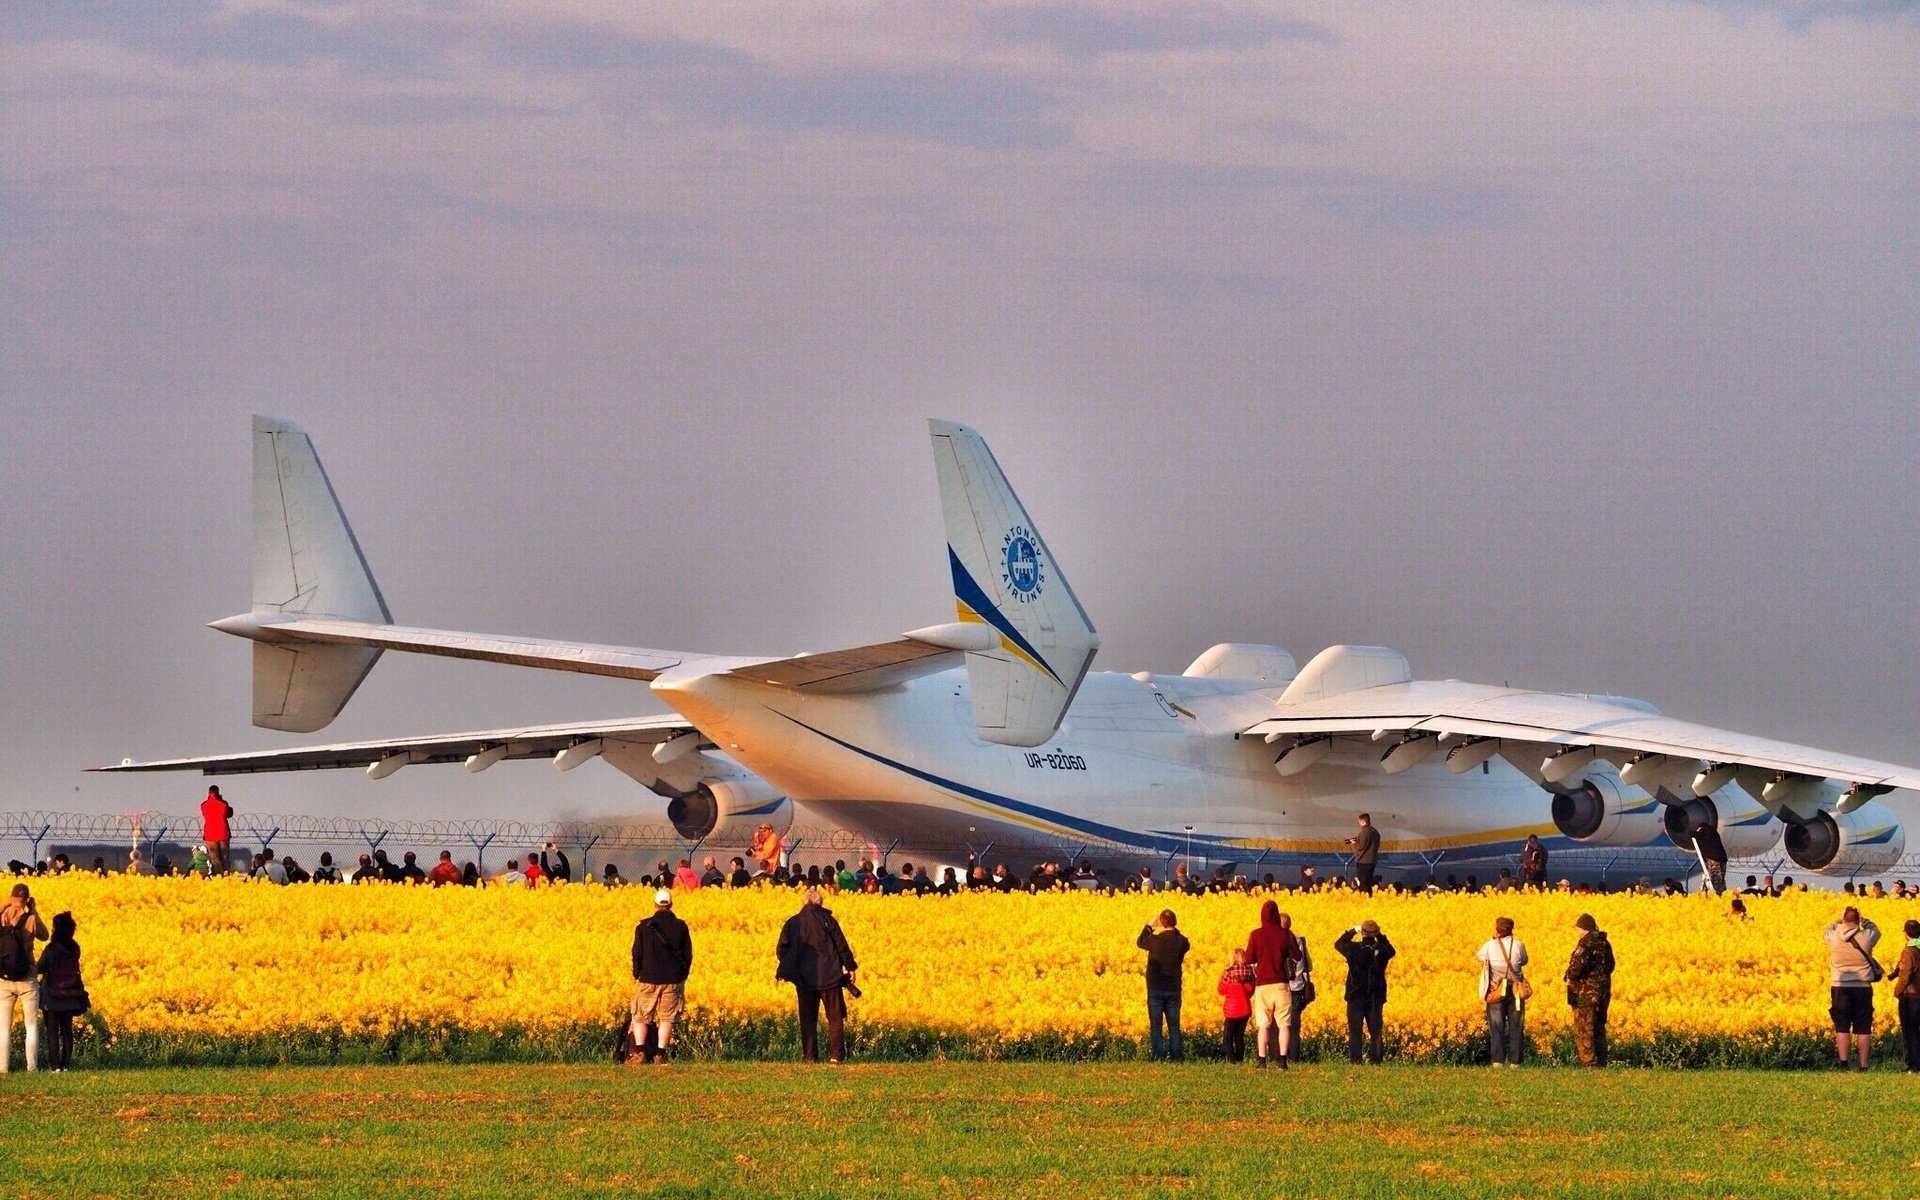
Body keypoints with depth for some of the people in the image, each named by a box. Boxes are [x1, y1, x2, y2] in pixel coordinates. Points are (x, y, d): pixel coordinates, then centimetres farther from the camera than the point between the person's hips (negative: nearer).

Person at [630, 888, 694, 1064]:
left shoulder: (644, 926, -4)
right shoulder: (681, 927, -1)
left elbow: (637, 953, -2)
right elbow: (688, 955, 5)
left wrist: (637, 975, 11)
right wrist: (682, 976, 17)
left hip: (648, 979, -1)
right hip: (672, 981, 1)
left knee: (641, 1017, 8)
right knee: (666, 1018, 5)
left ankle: (641, 1050, -6)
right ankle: (660, 1053, -1)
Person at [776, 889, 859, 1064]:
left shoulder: (792, 924, 1)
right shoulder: (826, 920, -5)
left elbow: (781, 950, 3)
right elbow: (841, 946, -5)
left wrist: (787, 971, 18)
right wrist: (850, 968, 5)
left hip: (805, 979, 2)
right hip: (829, 976, -2)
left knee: (808, 1018, 10)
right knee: (835, 1017, 4)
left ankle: (810, 1057, 4)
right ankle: (835, 1055, -6)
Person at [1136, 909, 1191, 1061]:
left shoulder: (1155, 940, -12)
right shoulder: (1181, 941, -5)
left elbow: (1140, 942, 8)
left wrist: (1149, 927, 20)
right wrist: (1174, 931, 19)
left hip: (1156, 988, -3)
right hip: (1174, 989, 3)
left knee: (1155, 1026, 2)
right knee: (1174, 1025, 10)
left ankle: (1157, 1056, -2)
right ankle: (1176, 1056, 6)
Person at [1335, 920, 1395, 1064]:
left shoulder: (1353, 949, -10)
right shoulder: (1382, 950, -6)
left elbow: (1338, 944, 10)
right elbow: (1391, 950, 18)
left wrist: (1353, 931, 15)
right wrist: (1380, 937, 14)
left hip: (1356, 998, -2)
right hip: (1376, 998, 2)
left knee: (1354, 1031, 3)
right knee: (1375, 1032, 8)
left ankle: (1354, 1059, -3)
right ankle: (1375, 1059, 4)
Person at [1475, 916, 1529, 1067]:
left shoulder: (1490, 946, -7)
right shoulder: (1519, 945, -4)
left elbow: (1478, 955, 12)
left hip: (1496, 991, -1)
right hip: (1516, 991, 1)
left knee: (1496, 1026, 2)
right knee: (1516, 1027, 6)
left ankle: (1497, 1060, -5)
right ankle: (1514, 1061, 3)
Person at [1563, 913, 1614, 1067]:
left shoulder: (1587, 943, -15)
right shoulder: (1605, 944, 11)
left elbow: (1577, 965, -27)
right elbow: (1610, 966, 22)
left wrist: (1570, 977, -9)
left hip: (1586, 993, -8)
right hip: (1602, 994, 8)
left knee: (1584, 1031, -5)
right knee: (1599, 1030, 15)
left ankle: (1589, 1063, -11)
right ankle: (1601, 1062, 17)